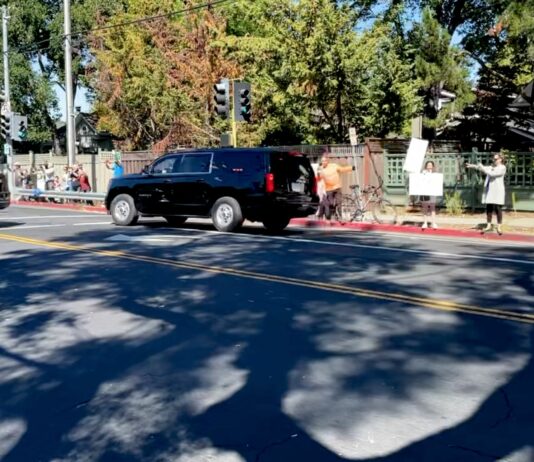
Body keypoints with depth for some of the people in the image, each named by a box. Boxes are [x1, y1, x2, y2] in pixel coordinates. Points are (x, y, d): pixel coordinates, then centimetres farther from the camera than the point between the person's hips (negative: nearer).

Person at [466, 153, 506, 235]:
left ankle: (499, 227, 1)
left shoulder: (502, 168, -4)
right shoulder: (492, 167, 18)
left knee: (497, 209, -4)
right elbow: (483, 169, 6)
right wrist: (473, 166, -8)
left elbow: (492, 174, -17)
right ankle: (489, 225, 13)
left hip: (497, 192, -6)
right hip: (489, 191, 6)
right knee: (489, 209, 6)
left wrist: (483, 168, -19)